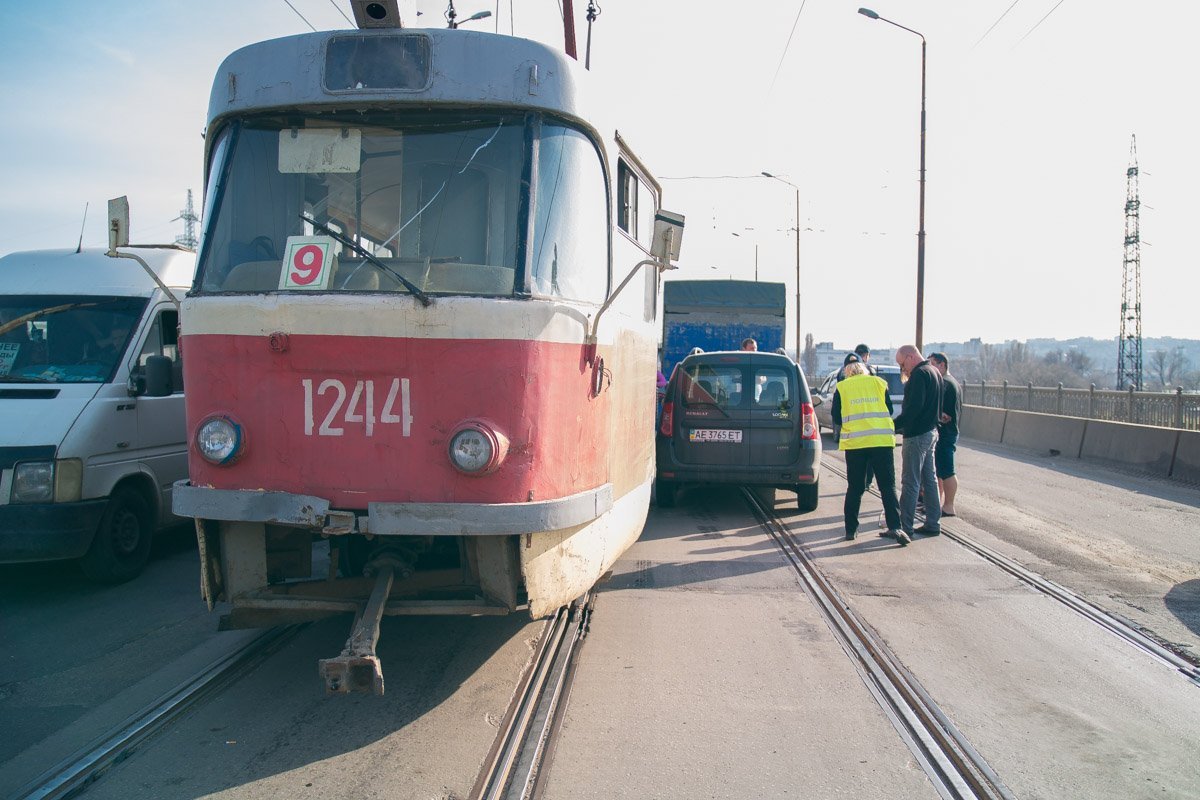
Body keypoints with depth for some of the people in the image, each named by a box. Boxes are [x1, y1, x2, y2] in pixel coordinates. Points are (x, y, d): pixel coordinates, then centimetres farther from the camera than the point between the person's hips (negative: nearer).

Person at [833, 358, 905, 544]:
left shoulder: (841, 387, 7)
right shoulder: (879, 382, 11)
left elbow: (836, 418, 6)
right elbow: (889, 410, 14)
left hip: (854, 443, 0)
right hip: (882, 440, 0)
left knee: (855, 488, 10)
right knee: (888, 486, 4)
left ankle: (851, 529, 12)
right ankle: (895, 527, -6)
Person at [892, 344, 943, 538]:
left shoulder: (919, 374, -17)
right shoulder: (934, 372, 14)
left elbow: (913, 407, -25)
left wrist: (894, 426, -24)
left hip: (917, 434, -10)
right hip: (931, 431, 10)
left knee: (910, 482, -6)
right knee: (929, 479, 14)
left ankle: (905, 527, -3)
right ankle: (933, 523, 20)